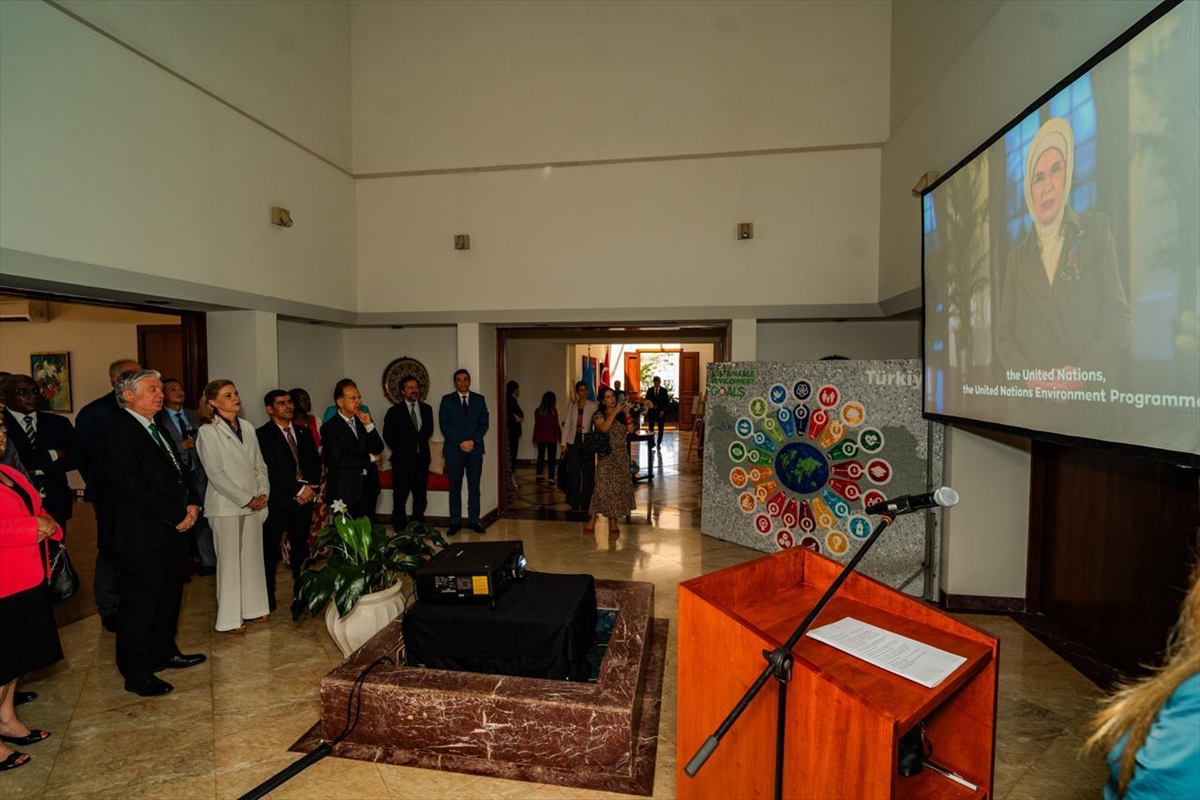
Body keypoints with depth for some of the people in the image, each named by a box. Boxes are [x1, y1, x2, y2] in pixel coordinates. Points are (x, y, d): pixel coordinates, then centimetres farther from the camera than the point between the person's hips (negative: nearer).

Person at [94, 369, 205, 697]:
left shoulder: (156, 430, 14)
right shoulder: (117, 433, -15)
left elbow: (178, 470, 17)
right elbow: (133, 486, -22)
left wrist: (193, 503, -1)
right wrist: (178, 515, -17)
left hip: (171, 531, 9)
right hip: (141, 536, -9)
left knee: (169, 597, 19)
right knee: (139, 605, 3)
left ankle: (164, 652, 35)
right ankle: (136, 674, 17)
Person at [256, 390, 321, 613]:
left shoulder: (304, 432, 14)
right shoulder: (263, 435, -4)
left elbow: (315, 462, 13)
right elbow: (271, 469, -12)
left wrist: (312, 488, -3)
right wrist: (298, 490, -13)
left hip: (304, 498, 5)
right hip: (278, 500, -4)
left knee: (300, 546, 11)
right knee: (270, 549, 2)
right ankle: (268, 595, 14)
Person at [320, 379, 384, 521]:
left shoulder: (364, 421, 7)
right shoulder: (329, 428, -10)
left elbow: (378, 449, -1)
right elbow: (340, 460, -18)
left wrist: (369, 425, -13)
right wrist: (369, 459, -5)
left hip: (368, 487, 5)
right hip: (345, 490, -5)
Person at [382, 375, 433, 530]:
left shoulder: (426, 409, 10)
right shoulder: (394, 411, -1)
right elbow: (388, 436, 2)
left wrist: (419, 442, 9)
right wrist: (401, 449, 3)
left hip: (422, 458, 4)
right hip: (402, 459, -3)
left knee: (420, 495, 9)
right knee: (400, 497, 1)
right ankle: (400, 531, 11)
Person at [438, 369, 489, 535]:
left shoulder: (479, 399, 9)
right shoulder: (447, 400, 4)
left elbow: (484, 423, 3)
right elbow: (444, 425, -3)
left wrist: (473, 441, -11)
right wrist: (460, 443, -12)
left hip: (475, 449, 1)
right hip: (454, 450, -1)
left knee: (474, 487, 5)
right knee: (455, 488, 3)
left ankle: (474, 520, 13)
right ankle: (455, 522, 10)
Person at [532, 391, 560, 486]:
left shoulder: (538, 411, -2)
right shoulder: (553, 411, -11)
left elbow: (536, 425, 4)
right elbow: (556, 426, -9)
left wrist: (535, 438, 14)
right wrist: (560, 437, 0)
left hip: (540, 438, 4)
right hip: (551, 438, -4)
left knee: (541, 456, 17)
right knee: (552, 458, 2)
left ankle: (539, 475, 26)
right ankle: (551, 479, -2)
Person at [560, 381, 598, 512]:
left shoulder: (593, 406, -1)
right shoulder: (572, 405, 8)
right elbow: (567, 424, 7)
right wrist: (563, 443, 1)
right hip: (573, 442, 2)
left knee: (587, 473, 2)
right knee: (574, 473, 7)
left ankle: (585, 504, 14)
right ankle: (575, 503, 18)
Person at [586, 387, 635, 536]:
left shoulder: (621, 414, 8)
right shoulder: (600, 415, -4)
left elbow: (629, 430, 3)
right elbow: (604, 428, -24)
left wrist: (627, 414, -4)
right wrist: (614, 412, -20)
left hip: (621, 456, 4)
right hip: (606, 457, -4)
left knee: (619, 488, 4)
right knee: (605, 487, -8)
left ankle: (613, 521, 13)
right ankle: (592, 520, 1)